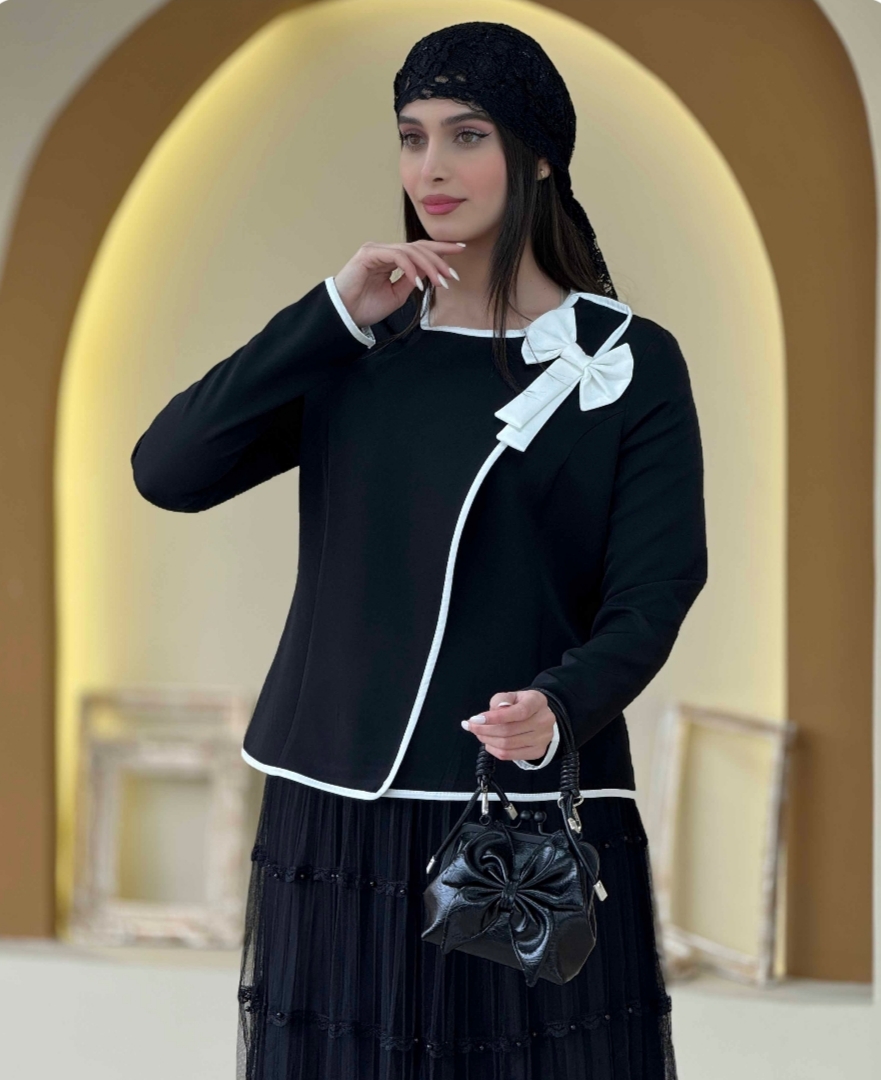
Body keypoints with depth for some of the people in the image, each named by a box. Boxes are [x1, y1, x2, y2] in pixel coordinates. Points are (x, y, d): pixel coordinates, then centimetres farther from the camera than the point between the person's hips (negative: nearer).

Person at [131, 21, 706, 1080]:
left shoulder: (629, 361, 0)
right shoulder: (354, 348, 9)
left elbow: (651, 593, -7)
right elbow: (166, 470, -3)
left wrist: (559, 708, -27)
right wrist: (336, 317, -9)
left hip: (538, 814, -3)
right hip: (338, 817, 3)